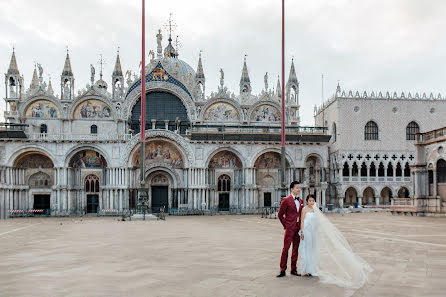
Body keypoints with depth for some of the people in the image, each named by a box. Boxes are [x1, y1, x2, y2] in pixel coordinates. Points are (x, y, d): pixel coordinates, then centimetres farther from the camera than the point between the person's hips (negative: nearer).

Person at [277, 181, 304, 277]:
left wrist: (301, 226, 11)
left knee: (296, 249, 9)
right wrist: (285, 225, -3)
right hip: (290, 228, -6)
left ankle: (293, 269, 18)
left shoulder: (300, 200, 12)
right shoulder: (286, 200, -7)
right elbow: (280, 214, -3)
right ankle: (282, 270, 2)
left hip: (298, 228, 6)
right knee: (286, 248, -5)